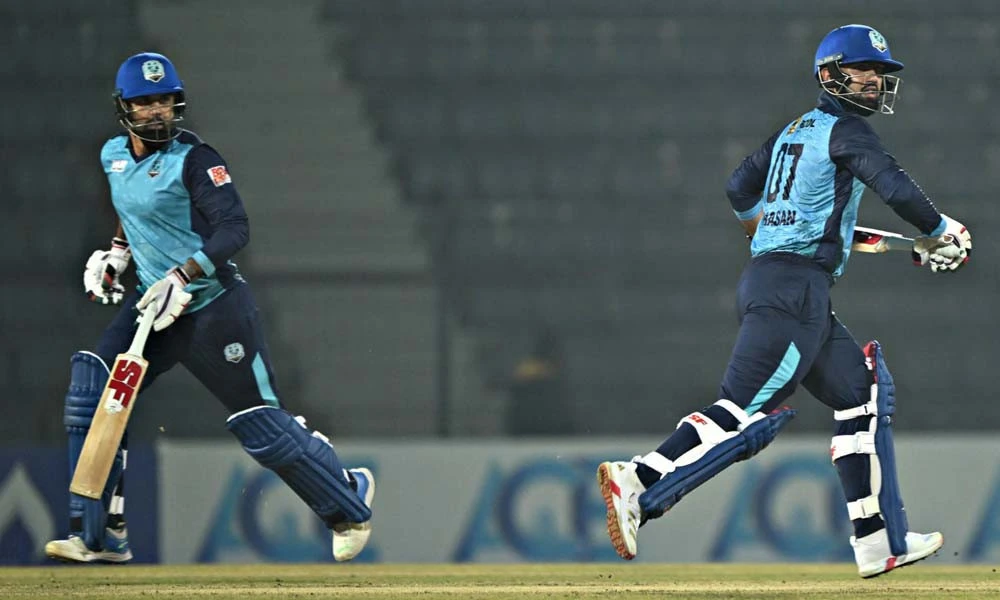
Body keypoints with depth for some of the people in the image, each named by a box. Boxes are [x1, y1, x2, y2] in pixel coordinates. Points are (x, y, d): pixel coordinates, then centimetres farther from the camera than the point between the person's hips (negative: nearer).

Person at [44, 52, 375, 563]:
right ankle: (98, 536, -8)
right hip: (152, 302, 7)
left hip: (213, 308, -7)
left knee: (260, 424, -3)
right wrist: (117, 250, 12)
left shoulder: (193, 158, -15)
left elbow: (234, 229, -22)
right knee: (91, 391, -10)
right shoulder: (114, 156, 8)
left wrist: (182, 276, -31)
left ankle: (351, 497, 22)